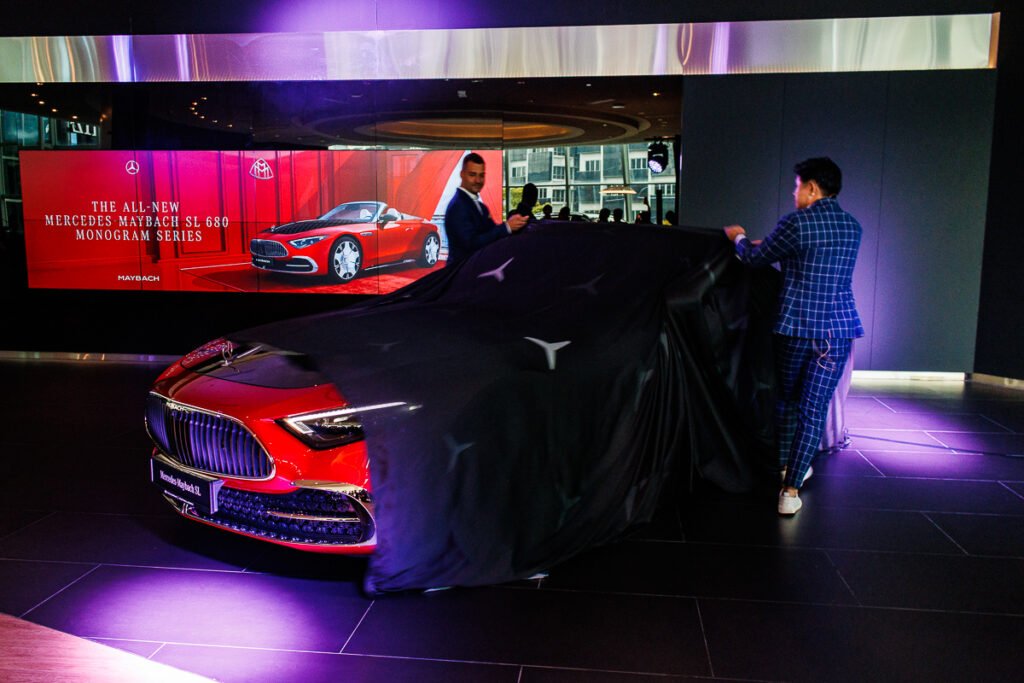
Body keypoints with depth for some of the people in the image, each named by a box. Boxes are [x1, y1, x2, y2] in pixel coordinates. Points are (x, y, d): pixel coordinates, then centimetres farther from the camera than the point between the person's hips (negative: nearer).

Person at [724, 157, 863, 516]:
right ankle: (791, 488, 5)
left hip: (796, 326, -3)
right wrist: (766, 245, 32)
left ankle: (785, 466, 32)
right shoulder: (852, 227, 9)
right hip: (838, 329, 3)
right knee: (814, 409, 5)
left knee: (786, 399, 18)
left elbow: (754, 258, -1)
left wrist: (740, 237, 21)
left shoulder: (796, 222, -10)